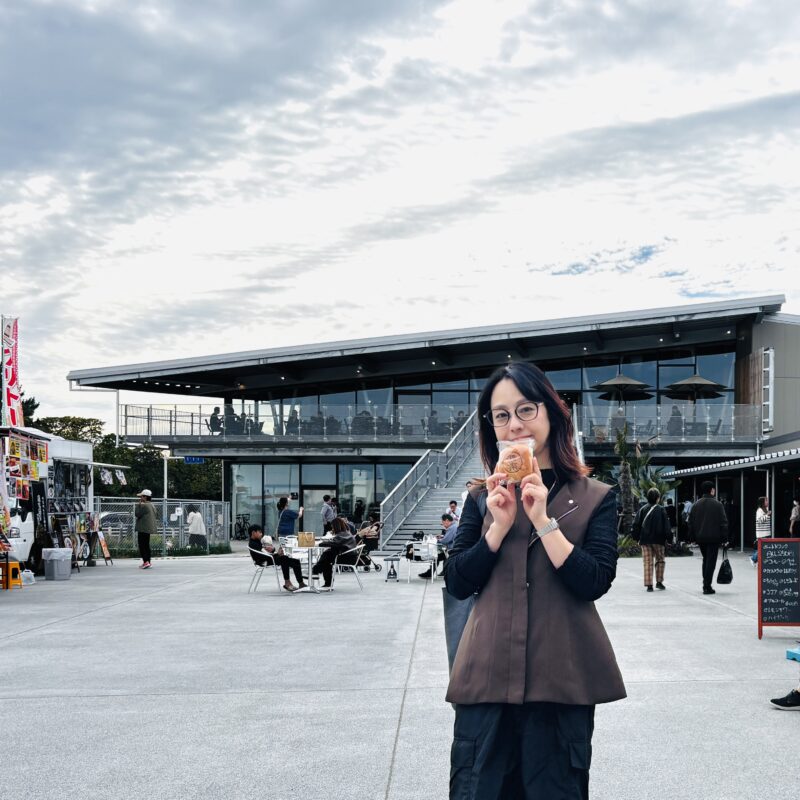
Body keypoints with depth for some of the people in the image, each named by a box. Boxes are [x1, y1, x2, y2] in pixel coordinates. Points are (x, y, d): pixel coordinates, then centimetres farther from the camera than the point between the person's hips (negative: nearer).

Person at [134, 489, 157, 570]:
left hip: (143, 528, -10)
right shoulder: (151, 505, 14)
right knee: (146, 545, 16)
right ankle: (147, 561, 18)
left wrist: (138, 505, -7)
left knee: (142, 545, -9)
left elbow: (137, 514, -15)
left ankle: (146, 561, -19)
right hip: (149, 528, 10)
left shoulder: (144, 505, -16)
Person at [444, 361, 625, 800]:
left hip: (561, 677, -2)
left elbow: (595, 582, -8)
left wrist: (543, 520, -15)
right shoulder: (483, 498, 10)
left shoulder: (594, 498, 3)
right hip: (488, 674, 2)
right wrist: (499, 526, -8)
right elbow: (457, 584, 4)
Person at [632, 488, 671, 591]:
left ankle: (649, 584, -2)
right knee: (660, 560, 16)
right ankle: (659, 581, 13)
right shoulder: (661, 509, -4)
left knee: (647, 562, 2)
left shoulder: (643, 509, 2)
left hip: (645, 540, 2)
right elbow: (666, 525, -5)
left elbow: (636, 524, 1)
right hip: (658, 540, -1)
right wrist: (667, 537, 3)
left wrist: (637, 538, 8)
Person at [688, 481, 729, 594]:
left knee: (705, 559, 19)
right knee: (711, 561, -1)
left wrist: (692, 537, 13)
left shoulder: (695, 505, 6)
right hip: (714, 537, -5)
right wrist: (724, 537, -3)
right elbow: (723, 522, -8)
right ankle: (707, 586, -5)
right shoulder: (717, 505, -7)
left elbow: (691, 522, 7)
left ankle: (706, 584, 18)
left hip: (700, 538, 5)